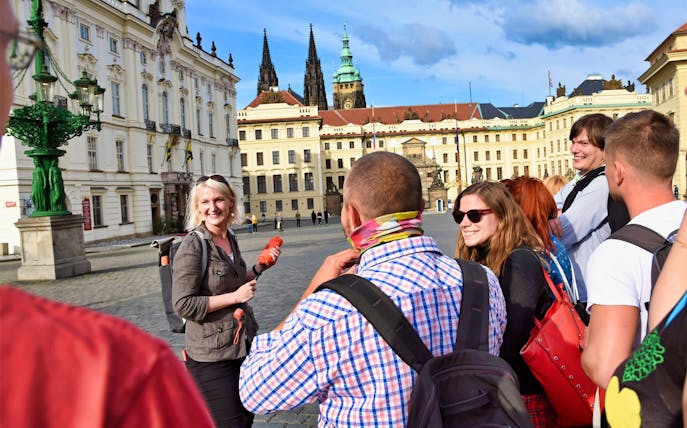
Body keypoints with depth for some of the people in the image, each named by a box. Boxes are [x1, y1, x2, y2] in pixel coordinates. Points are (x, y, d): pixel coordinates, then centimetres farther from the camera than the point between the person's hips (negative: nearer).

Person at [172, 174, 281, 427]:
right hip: (212, 356, -8)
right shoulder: (193, 246, -16)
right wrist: (235, 296, -20)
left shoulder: (230, 238, 7)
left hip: (244, 346, 8)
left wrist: (261, 266, 7)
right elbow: (184, 305, -20)